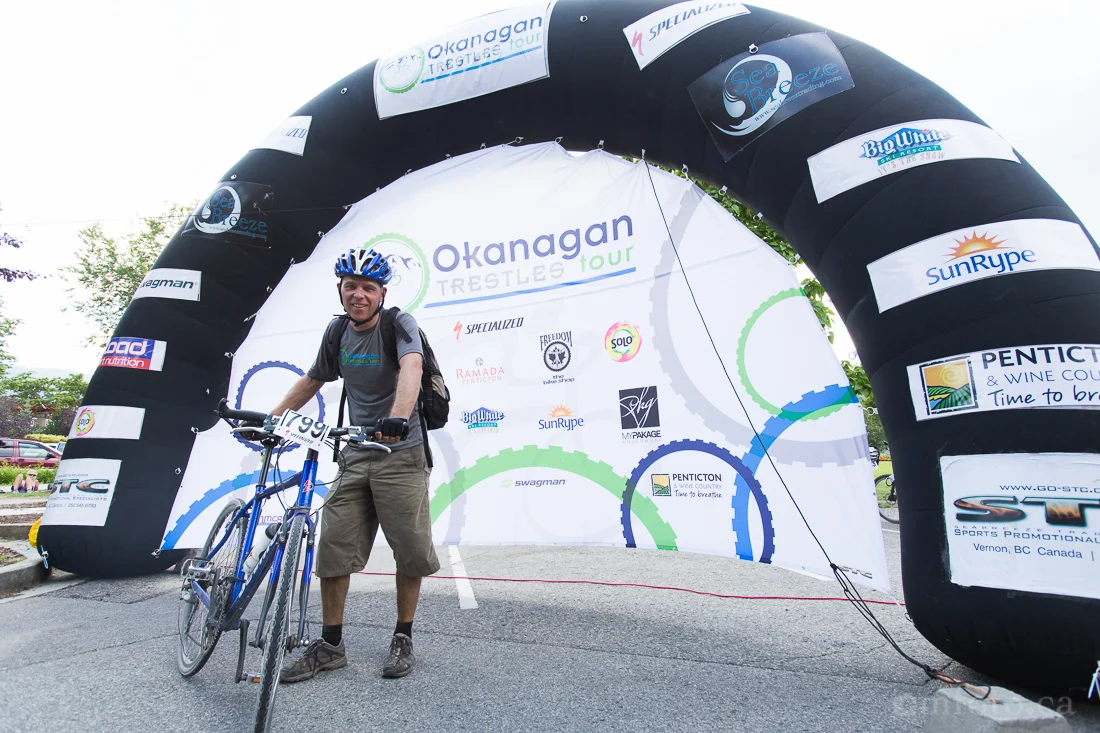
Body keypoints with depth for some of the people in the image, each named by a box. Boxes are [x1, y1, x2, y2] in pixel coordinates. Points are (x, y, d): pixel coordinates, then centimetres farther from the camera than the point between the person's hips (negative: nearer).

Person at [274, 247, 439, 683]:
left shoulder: (399, 324, -10)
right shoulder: (337, 332, 7)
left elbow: (411, 368, -31)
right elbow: (313, 380, 23)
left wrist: (397, 418, -48)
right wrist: (273, 416, 20)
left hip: (400, 454, -5)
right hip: (355, 455, 5)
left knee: (411, 553, 2)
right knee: (332, 548, 6)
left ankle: (403, 639, 23)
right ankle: (330, 645, 24)